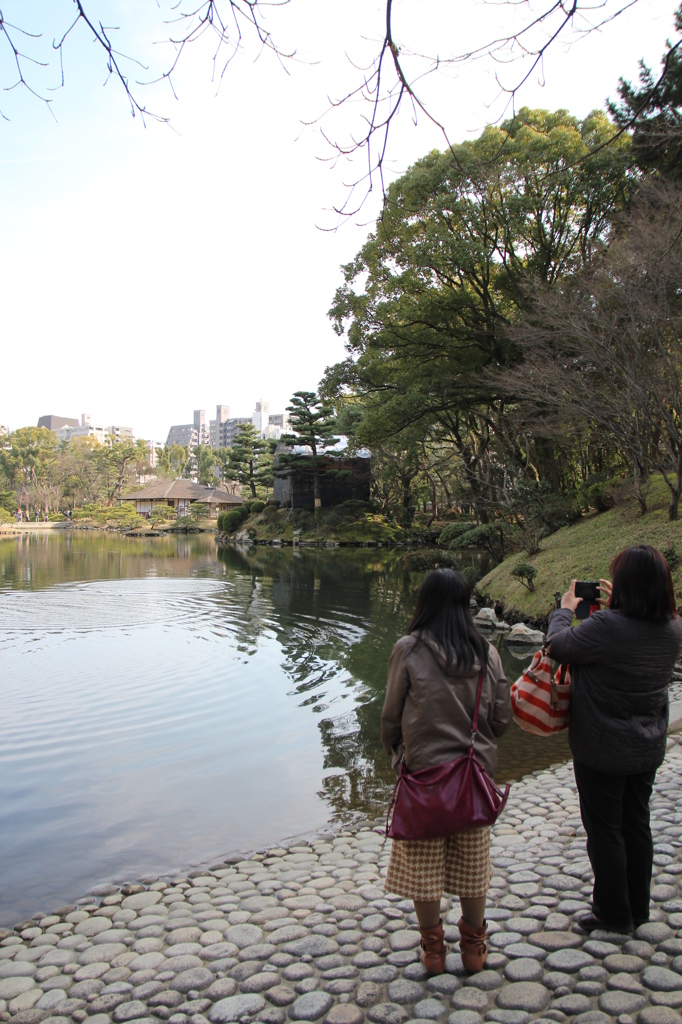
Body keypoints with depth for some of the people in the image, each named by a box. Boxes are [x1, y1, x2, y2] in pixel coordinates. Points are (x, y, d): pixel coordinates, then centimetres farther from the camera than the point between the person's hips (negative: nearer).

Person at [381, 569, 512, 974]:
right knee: (472, 861, 19)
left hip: (423, 771, -3)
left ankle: (433, 948, 28)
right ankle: (474, 946, 34)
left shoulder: (409, 649, -14)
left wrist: (396, 752, 12)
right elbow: (503, 718, 0)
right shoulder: (486, 652, -5)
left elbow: (392, 716, -7)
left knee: (423, 862, 14)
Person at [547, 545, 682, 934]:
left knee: (605, 831, 11)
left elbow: (559, 644, -14)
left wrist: (566, 608, 2)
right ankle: (639, 910, 35)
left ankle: (614, 914, 25)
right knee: (637, 826, 20)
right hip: (648, 749, 7)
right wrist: (615, 607, 12)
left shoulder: (607, 626, -29)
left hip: (602, 749, -6)